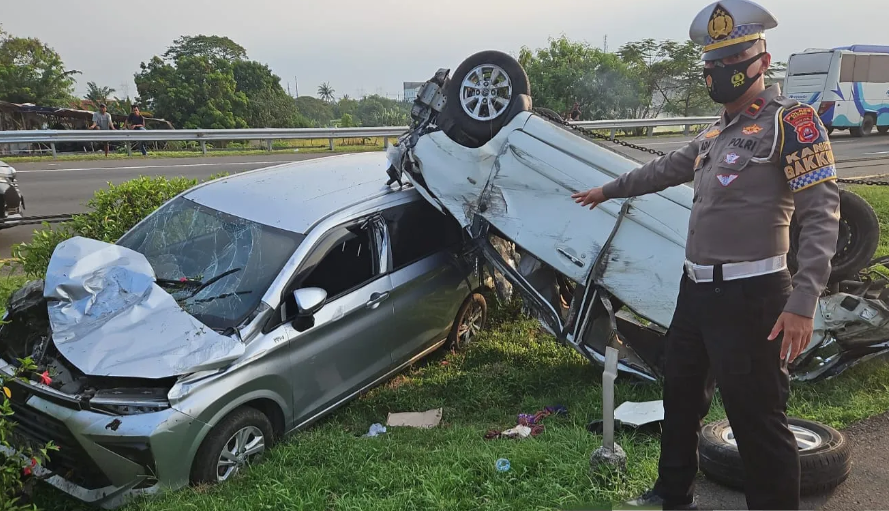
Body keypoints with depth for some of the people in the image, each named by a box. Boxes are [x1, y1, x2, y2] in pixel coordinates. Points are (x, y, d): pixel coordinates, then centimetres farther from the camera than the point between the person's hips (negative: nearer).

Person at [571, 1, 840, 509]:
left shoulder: (790, 120, -9)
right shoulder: (715, 134, 16)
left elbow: (822, 212, -17)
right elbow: (667, 168, 33)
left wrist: (803, 301, -26)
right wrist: (609, 190, 42)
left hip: (750, 295, -9)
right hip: (696, 290, 9)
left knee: (758, 419, -4)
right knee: (682, 394, 20)